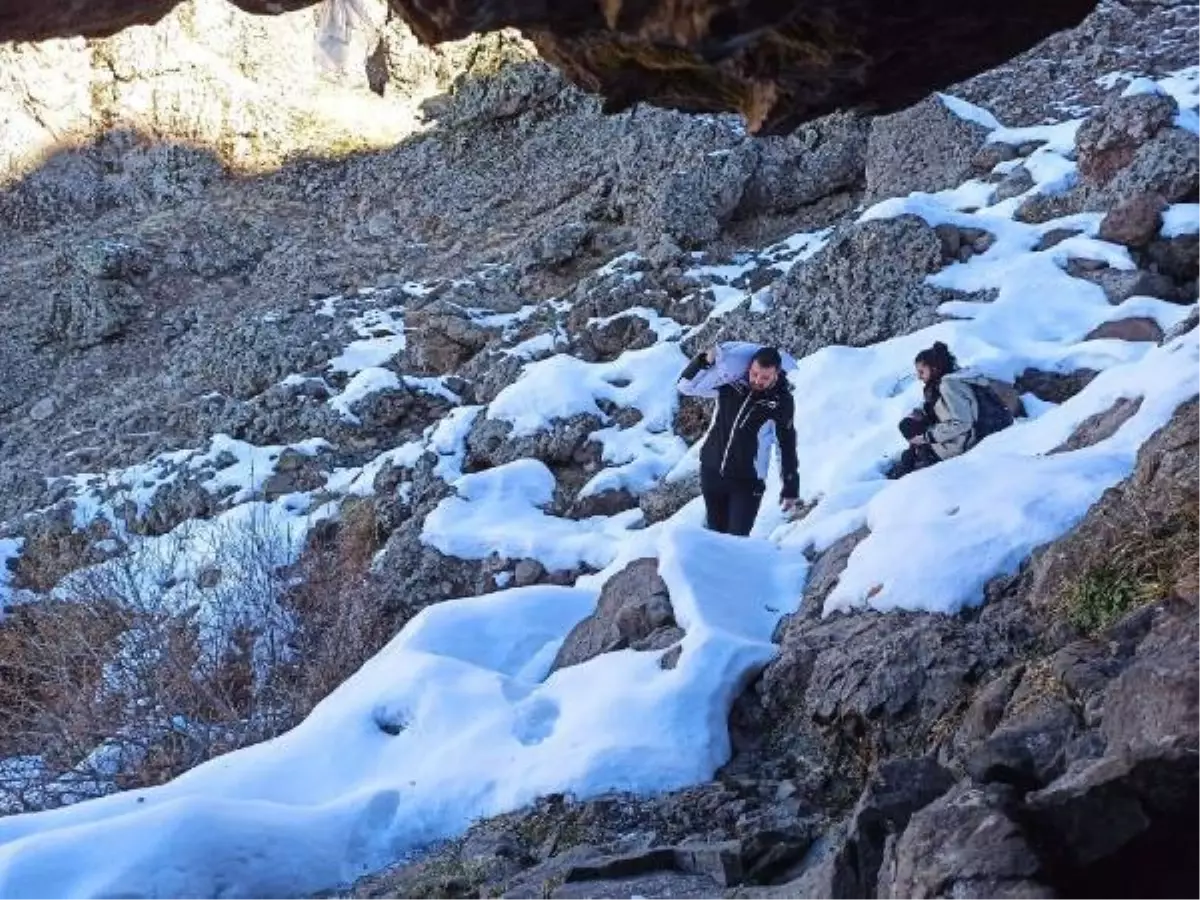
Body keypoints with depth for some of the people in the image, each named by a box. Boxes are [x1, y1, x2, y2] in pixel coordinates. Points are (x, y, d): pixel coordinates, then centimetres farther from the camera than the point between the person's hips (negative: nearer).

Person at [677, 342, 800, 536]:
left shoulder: (782, 401, -10)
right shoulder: (731, 380, -9)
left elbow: (787, 444, 0)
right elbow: (686, 386, -5)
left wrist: (790, 488, 4)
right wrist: (705, 360, -21)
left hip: (747, 482, -3)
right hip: (712, 472, 3)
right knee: (717, 533, 12)